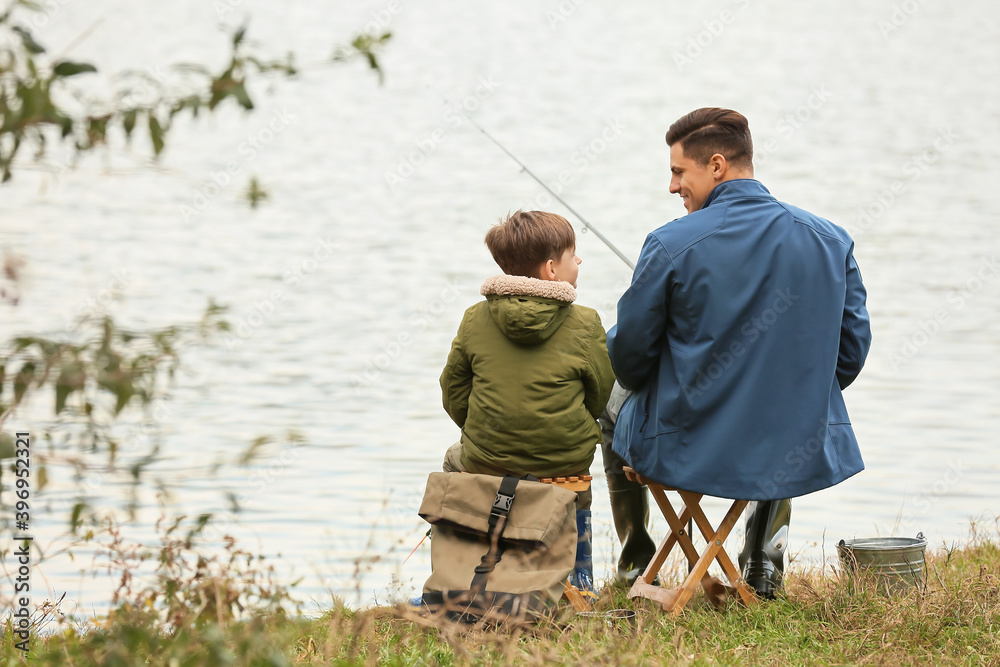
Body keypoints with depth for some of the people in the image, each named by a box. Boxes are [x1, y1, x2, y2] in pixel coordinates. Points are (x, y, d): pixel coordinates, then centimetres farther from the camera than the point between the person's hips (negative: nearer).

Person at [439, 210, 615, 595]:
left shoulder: (475, 320, -5)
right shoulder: (585, 325, -11)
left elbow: (454, 394, 4)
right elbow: (600, 398, 0)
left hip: (487, 463, 1)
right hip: (564, 463, -1)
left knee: (455, 460, 36)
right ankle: (580, 582, 41)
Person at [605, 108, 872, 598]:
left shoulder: (670, 245, -16)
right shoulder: (831, 241, -4)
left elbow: (628, 354, -7)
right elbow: (852, 349, 4)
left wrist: (647, 388, 18)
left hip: (683, 451, -3)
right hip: (801, 457, 3)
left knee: (615, 407, 33)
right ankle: (765, 560, 36)